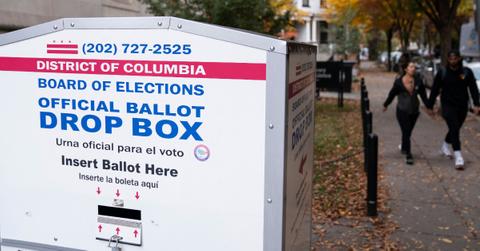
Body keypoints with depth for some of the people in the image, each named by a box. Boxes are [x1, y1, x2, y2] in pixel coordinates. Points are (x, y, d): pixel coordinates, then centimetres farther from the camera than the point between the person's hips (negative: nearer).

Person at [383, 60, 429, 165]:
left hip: (414, 111, 3)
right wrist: (385, 105, 13)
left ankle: (404, 147, 41)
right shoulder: (398, 81, -10)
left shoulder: (418, 81, -3)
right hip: (402, 111, -3)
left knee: (408, 131, 14)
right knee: (406, 132, -7)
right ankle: (408, 155, -3)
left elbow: (423, 95, 3)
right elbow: (392, 94, 2)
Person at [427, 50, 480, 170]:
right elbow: (434, 90, 1)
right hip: (448, 106, -3)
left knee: (455, 129, 14)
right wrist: (430, 106, 1)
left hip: (462, 106, 3)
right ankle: (458, 157, -18)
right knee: (454, 129, -15)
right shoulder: (442, 72, -3)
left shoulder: (467, 72, 0)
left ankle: (445, 146, 42)